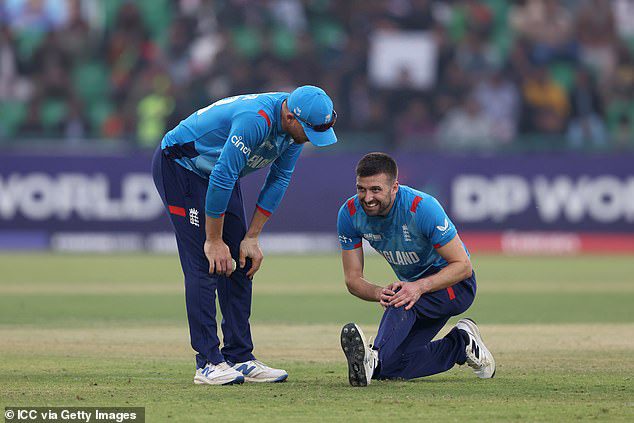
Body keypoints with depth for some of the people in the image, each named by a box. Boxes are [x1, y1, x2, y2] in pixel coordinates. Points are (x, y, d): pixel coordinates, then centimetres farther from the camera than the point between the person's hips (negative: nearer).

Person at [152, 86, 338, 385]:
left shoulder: (296, 125, -10)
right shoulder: (256, 121, -36)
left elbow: (279, 180, -1)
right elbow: (222, 179, -32)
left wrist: (252, 238, -4)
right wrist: (214, 241, -23)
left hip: (218, 172, 9)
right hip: (178, 167, -9)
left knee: (240, 264, 4)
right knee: (205, 266, -15)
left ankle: (240, 359, 7)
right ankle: (208, 363, -16)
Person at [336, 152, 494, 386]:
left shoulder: (422, 207, -29)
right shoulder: (350, 214, -15)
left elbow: (463, 266, -26)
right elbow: (353, 279, -10)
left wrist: (419, 287, -41)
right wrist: (379, 293, -33)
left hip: (454, 285, -6)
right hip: (413, 283, 6)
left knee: (404, 300, -39)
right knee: (390, 370, -9)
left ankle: (373, 358, -63)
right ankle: (461, 344, 9)